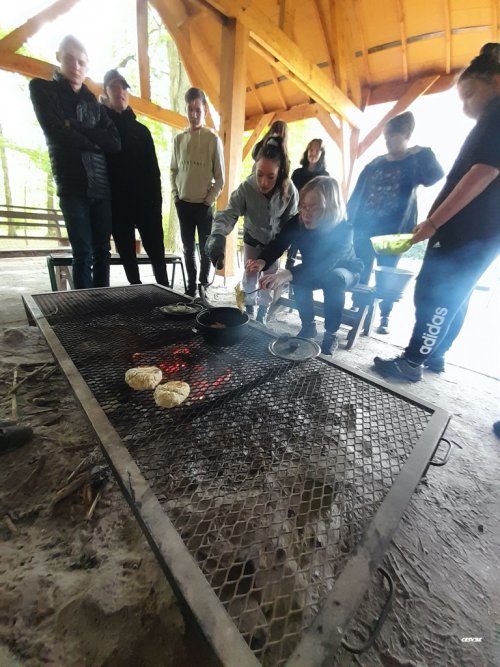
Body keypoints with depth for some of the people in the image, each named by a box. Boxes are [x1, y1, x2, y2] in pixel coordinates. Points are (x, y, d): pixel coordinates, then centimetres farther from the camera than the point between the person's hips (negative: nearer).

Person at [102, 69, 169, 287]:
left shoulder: (141, 129, 14)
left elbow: (153, 170, 8)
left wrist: (156, 202, -4)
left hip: (145, 201, 1)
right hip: (116, 204, 0)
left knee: (156, 252, -3)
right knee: (127, 255, 3)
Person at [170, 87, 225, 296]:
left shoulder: (213, 139, -1)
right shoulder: (179, 139, 9)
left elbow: (220, 177, -2)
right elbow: (173, 171, 15)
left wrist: (208, 201, -8)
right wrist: (175, 196, 4)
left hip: (204, 205, -3)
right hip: (183, 203, 3)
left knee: (205, 248, -1)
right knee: (188, 247, 7)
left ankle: (204, 285, 13)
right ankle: (191, 285, 17)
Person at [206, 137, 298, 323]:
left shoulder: (290, 191, -27)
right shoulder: (246, 188, -32)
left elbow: (292, 222, -15)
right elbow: (229, 213, -41)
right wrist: (218, 236, -60)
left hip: (275, 241, 1)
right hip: (252, 239, 0)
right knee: (249, 275, 7)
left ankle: (262, 313, 26)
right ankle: (249, 311, 30)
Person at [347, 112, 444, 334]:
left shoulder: (415, 162, 4)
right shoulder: (375, 164, 13)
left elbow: (436, 177, -13)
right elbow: (357, 195, 11)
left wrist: (424, 153, -16)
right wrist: (350, 222, 3)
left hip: (393, 232, -3)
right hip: (364, 229, 3)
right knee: (360, 273, 5)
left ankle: (385, 317, 10)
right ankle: (355, 308, 17)